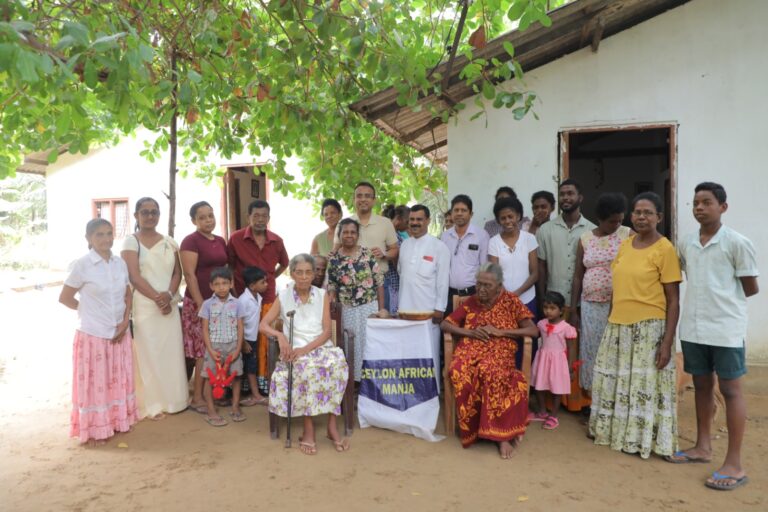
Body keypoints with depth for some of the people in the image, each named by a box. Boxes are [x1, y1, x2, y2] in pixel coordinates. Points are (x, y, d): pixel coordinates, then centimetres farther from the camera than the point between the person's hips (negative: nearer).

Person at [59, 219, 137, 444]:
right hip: (93, 335, -5)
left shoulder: (120, 263, 1)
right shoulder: (82, 265, -13)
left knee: (118, 380, 15)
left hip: (119, 333, 5)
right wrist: (90, 310, 2)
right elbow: (64, 298, -5)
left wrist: (125, 321, -3)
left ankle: (118, 420, 31)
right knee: (95, 383, 7)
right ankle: (95, 429, 20)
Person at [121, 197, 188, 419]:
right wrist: (157, 298, -15)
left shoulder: (169, 242, 12)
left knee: (172, 352, 7)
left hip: (170, 305, 4)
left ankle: (173, 399, 19)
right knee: (149, 354, 1)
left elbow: (177, 272, 7)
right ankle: (153, 404, 11)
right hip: (145, 306, -4)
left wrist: (169, 294, -10)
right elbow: (134, 277, -10)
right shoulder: (131, 242, -1)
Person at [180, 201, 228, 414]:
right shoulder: (191, 241, -8)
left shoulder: (220, 241, 13)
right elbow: (189, 275, -14)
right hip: (199, 302, -7)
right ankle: (197, 397, 5)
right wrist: (201, 304, -19)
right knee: (202, 350, -4)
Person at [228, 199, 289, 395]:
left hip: (267, 297, 2)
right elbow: (229, 266, 3)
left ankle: (262, 377, 15)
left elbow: (284, 263, 22)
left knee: (264, 338, 4)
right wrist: (233, 290, 0)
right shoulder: (236, 238, -6)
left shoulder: (277, 241, 3)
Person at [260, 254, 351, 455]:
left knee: (337, 364, -34)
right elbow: (263, 325, 4)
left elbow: (327, 331, 1)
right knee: (307, 369, -37)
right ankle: (309, 428, -26)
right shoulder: (283, 297, 7)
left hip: (321, 347, 1)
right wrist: (280, 335, -18)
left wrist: (306, 348, -16)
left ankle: (332, 425, -24)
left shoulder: (322, 295, 8)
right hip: (295, 350, -1)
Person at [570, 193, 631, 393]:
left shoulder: (628, 235, -1)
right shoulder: (585, 239, 5)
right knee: (592, 351, 7)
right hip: (591, 306, 2)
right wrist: (573, 310, 6)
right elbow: (578, 276, 7)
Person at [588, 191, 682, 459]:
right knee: (615, 383, 16)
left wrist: (667, 342, -14)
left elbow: (673, 301, -10)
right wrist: (611, 323, 13)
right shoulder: (624, 245, 9)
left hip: (648, 329, -6)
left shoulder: (665, 249, -9)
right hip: (618, 327, 6)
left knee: (645, 386, 5)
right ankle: (616, 431, 33)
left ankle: (643, 439, 22)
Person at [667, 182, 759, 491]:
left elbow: (751, 288, -2)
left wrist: (723, 300, 7)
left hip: (725, 329, -5)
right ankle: (703, 447, 29)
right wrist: (704, 301, 10)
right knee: (701, 386, 15)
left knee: (730, 389, 2)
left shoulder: (737, 243, -7)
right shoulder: (685, 244, 7)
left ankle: (734, 464, 8)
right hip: (693, 328, 5)